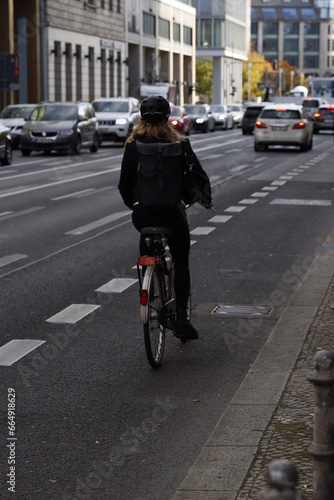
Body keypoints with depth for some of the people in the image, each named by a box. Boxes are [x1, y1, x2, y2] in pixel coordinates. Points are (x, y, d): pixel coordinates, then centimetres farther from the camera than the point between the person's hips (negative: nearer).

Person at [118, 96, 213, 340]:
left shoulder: (133, 145, -1)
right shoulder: (180, 143, -3)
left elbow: (124, 183, 2)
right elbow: (199, 175, 4)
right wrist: (207, 199, 23)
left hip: (142, 212, 1)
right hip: (172, 212, -1)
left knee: (146, 240, 31)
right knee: (181, 262, 12)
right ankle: (181, 317, 3)